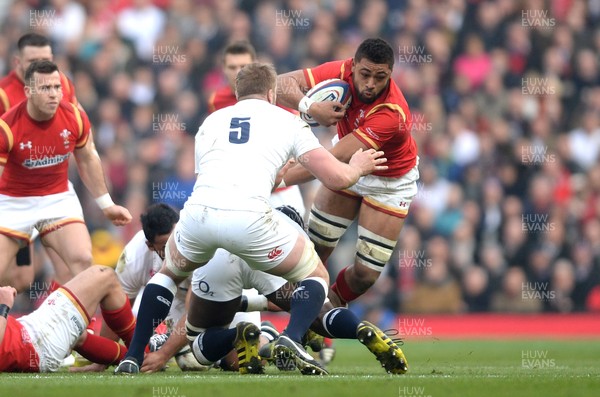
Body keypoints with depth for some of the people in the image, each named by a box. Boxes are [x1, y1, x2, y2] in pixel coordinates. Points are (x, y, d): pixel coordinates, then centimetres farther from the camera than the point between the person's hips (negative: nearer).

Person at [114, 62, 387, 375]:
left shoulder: (211, 121, 29)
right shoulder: (286, 121, 19)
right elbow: (338, 179, 13)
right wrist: (358, 167, 37)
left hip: (198, 210, 3)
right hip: (249, 218, -3)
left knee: (169, 273, 35)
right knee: (316, 277, 18)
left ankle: (133, 357, 22)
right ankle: (292, 338, -11)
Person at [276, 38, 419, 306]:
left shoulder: (392, 114, -40)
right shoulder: (343, 72, -26)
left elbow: (336, 159, -44)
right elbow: (282, 84, -26)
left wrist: (279, 180, -47)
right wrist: (310, 107, -47)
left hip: (390, 180, -4)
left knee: (366, 274, -4)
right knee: (315, 248, -2)